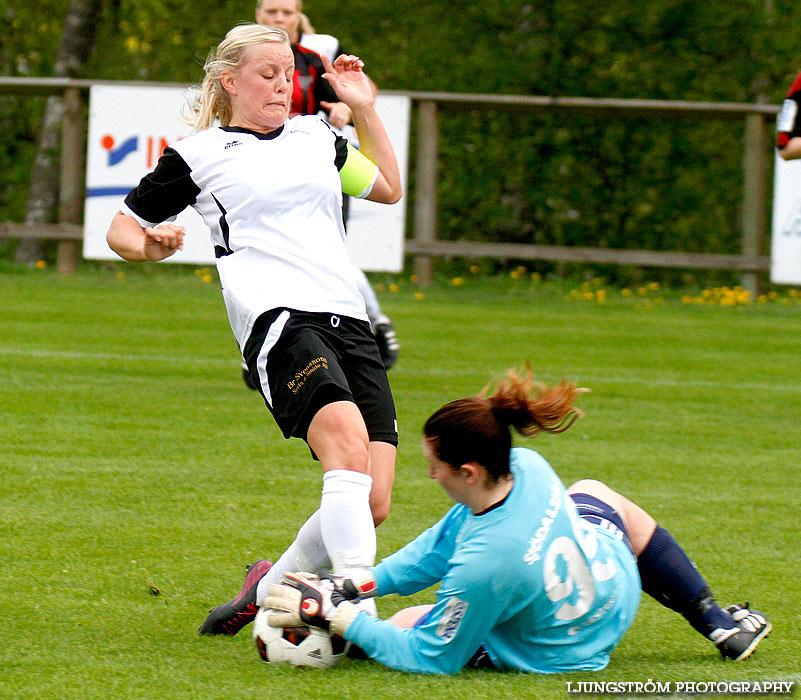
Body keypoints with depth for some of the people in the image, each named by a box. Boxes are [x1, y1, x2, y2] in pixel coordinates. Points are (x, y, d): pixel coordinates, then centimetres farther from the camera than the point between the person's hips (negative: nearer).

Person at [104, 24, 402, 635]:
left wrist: (364, 108, 31)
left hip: (348, 323, 6)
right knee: (349, 449, -32)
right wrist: (149, 245, -7)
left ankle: (272, 584, 17)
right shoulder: (199, 155, 10)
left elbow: (389, 189, 40)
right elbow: (122, 228, 16)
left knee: (372, 503, -6)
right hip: (278, 319, -6)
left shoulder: (317, 138, 25)